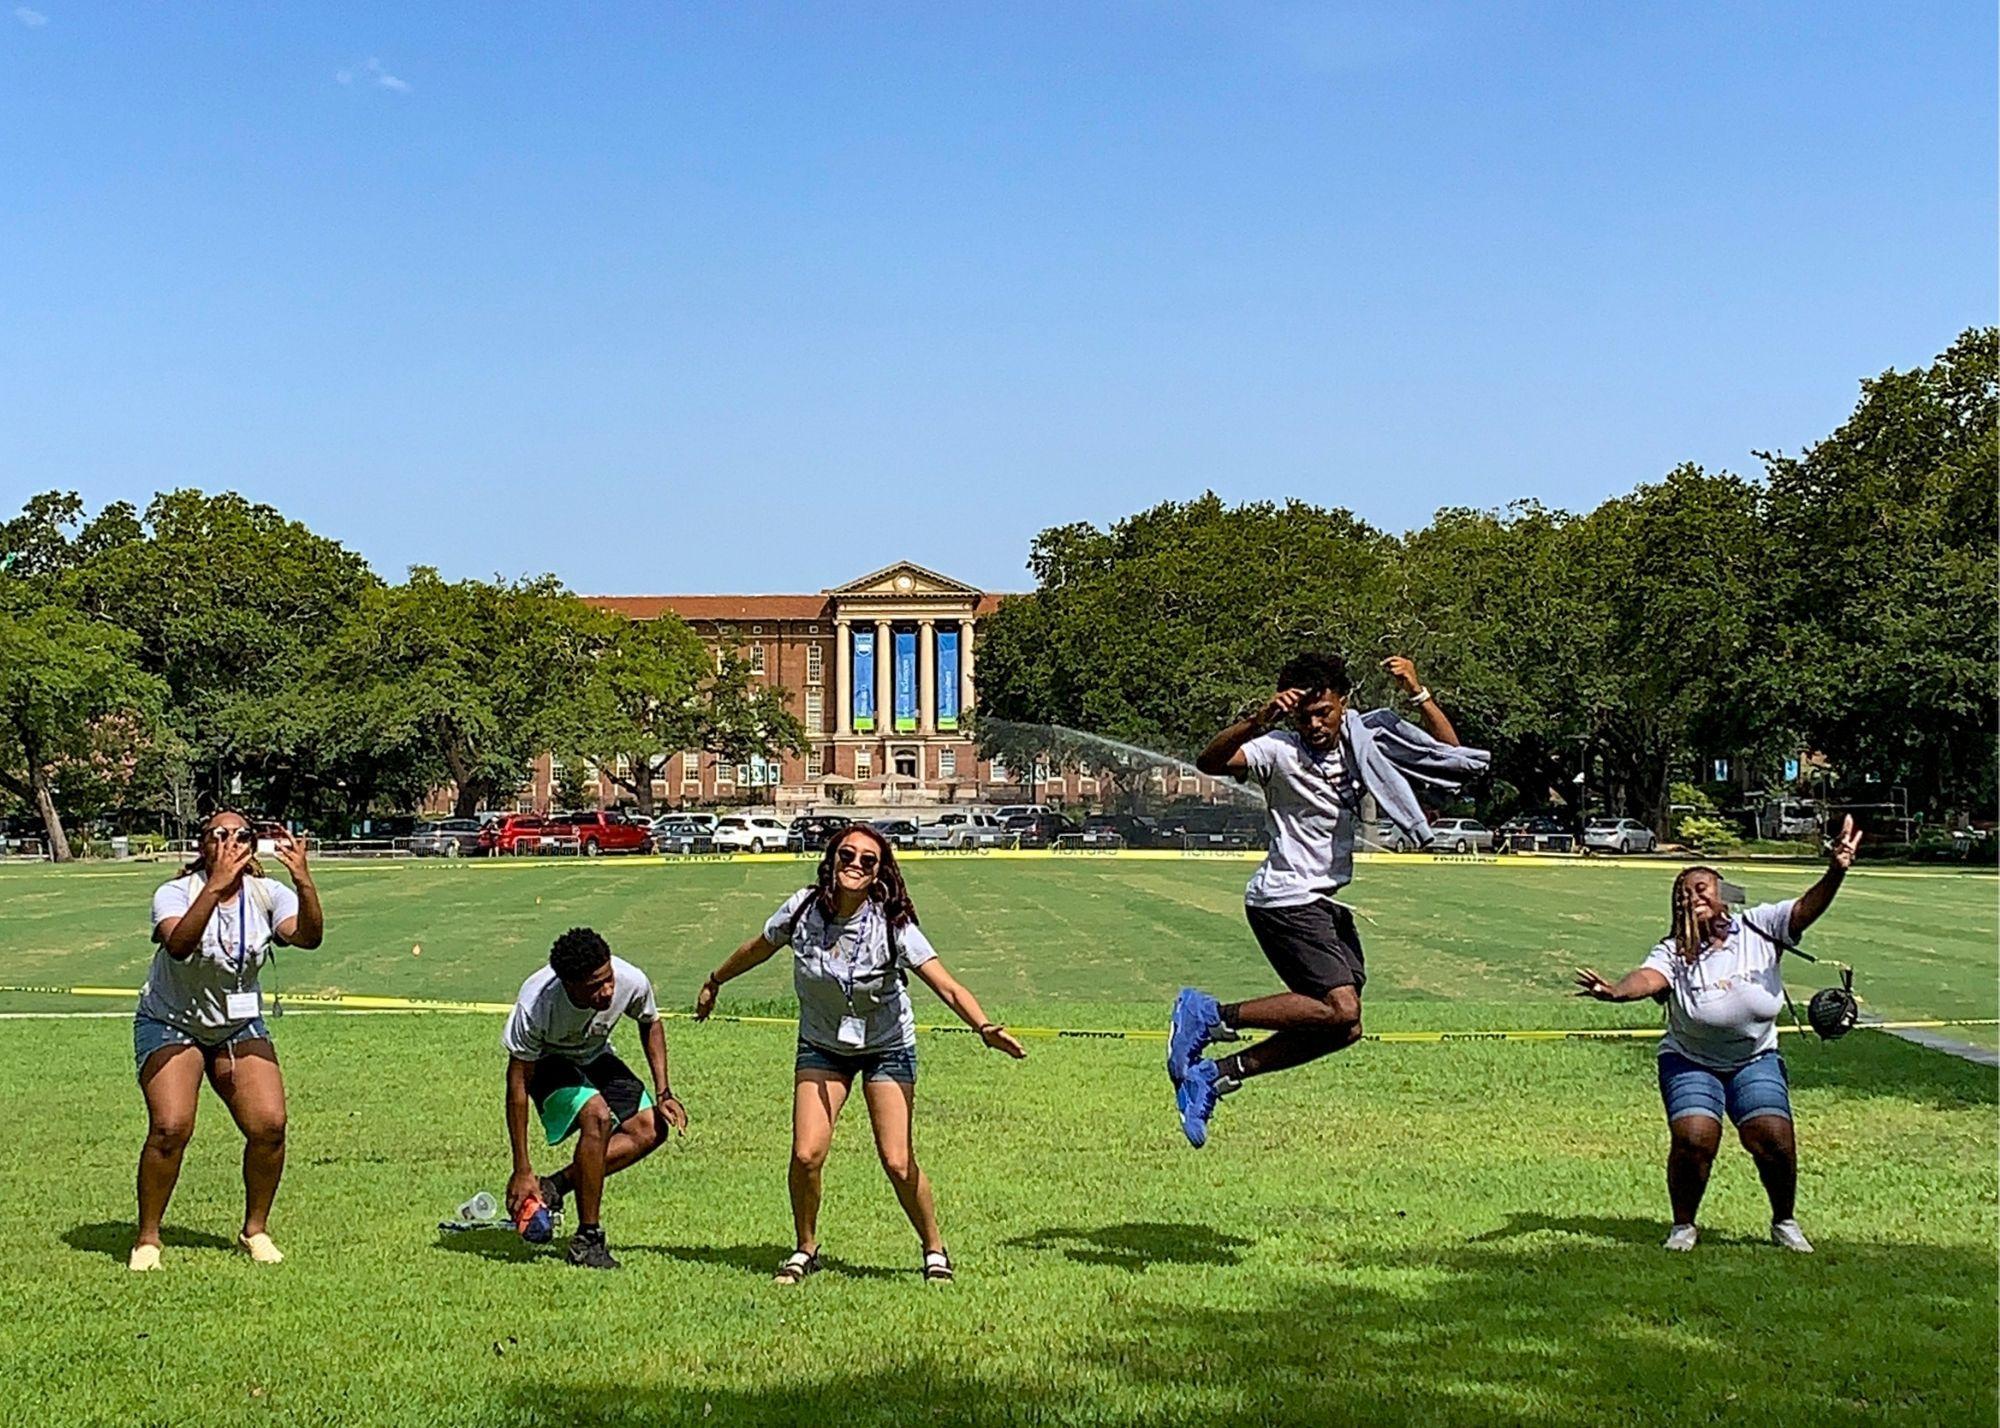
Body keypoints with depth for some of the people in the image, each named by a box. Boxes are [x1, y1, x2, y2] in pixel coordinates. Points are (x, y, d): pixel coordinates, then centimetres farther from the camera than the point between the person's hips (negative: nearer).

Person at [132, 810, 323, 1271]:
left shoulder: (267, 894, -10)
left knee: (269, 1125, -11)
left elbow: (308, 937, -28)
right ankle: (147, 1238, 1)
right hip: (170, 1024, -3)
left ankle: (255, 1230, 10)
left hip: (240, 1026, 3)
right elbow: (179, 944, -40)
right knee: (170, 1128, -20)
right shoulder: (175, 894, -18)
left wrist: (303, 881, -43)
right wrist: (216, 885, -50)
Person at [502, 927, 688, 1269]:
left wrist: (663, 1093, -8)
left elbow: (650, 1023, -3)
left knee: (651, 1129, -12)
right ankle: (587, 1239, -19)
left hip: (595, 1056, 5)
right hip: (547, 1062, -5)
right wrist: (522, 1171, -28)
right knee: (597, 1115, -31)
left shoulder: (632, 982, -29)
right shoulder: (536, 1004, -38)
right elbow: (517, 1083, -29)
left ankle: (554, 1186, -5)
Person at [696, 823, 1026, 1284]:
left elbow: (947, 987, -29)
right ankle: (806, 1250, 14)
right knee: (806, 1155, -11)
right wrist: (714, 983, 20)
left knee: (897, 1163, -9)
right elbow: (757, 950, 6)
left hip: (887, 1047, -2)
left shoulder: (892, 925, -23)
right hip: (821, 1046, 2)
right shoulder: (802, 910, -15)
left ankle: (935, 1250, 14)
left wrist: (985, 1027, -45)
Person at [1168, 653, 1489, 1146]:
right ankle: (1212, 1015, -10)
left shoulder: (1365, 739, 6)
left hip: (1324, 901, 8)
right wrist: (1259, 719, -41)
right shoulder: (1280, 750, -12)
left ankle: (1219, 1073, 9)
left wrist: (1418, 693, -6)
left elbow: (1452, 755, 6)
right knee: (1341, 1009, -21)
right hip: (1285, 898, -8)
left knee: (1342, 1028, 5)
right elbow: (1210, 762, -28)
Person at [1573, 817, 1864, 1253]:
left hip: (1755, 1060, 1)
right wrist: (1615, 991, -52)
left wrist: (1834, 874, -38)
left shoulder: (1759, 927, -7)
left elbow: (1805, 910, -19)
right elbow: (1649, 977, -29)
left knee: (1774, 1139, -13)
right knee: (1693, 1139, -18)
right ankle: (1683, 1225, 7)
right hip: (1690, 1062, -1)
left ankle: (1784, 1222, 15)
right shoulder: (1674, 952, -11)